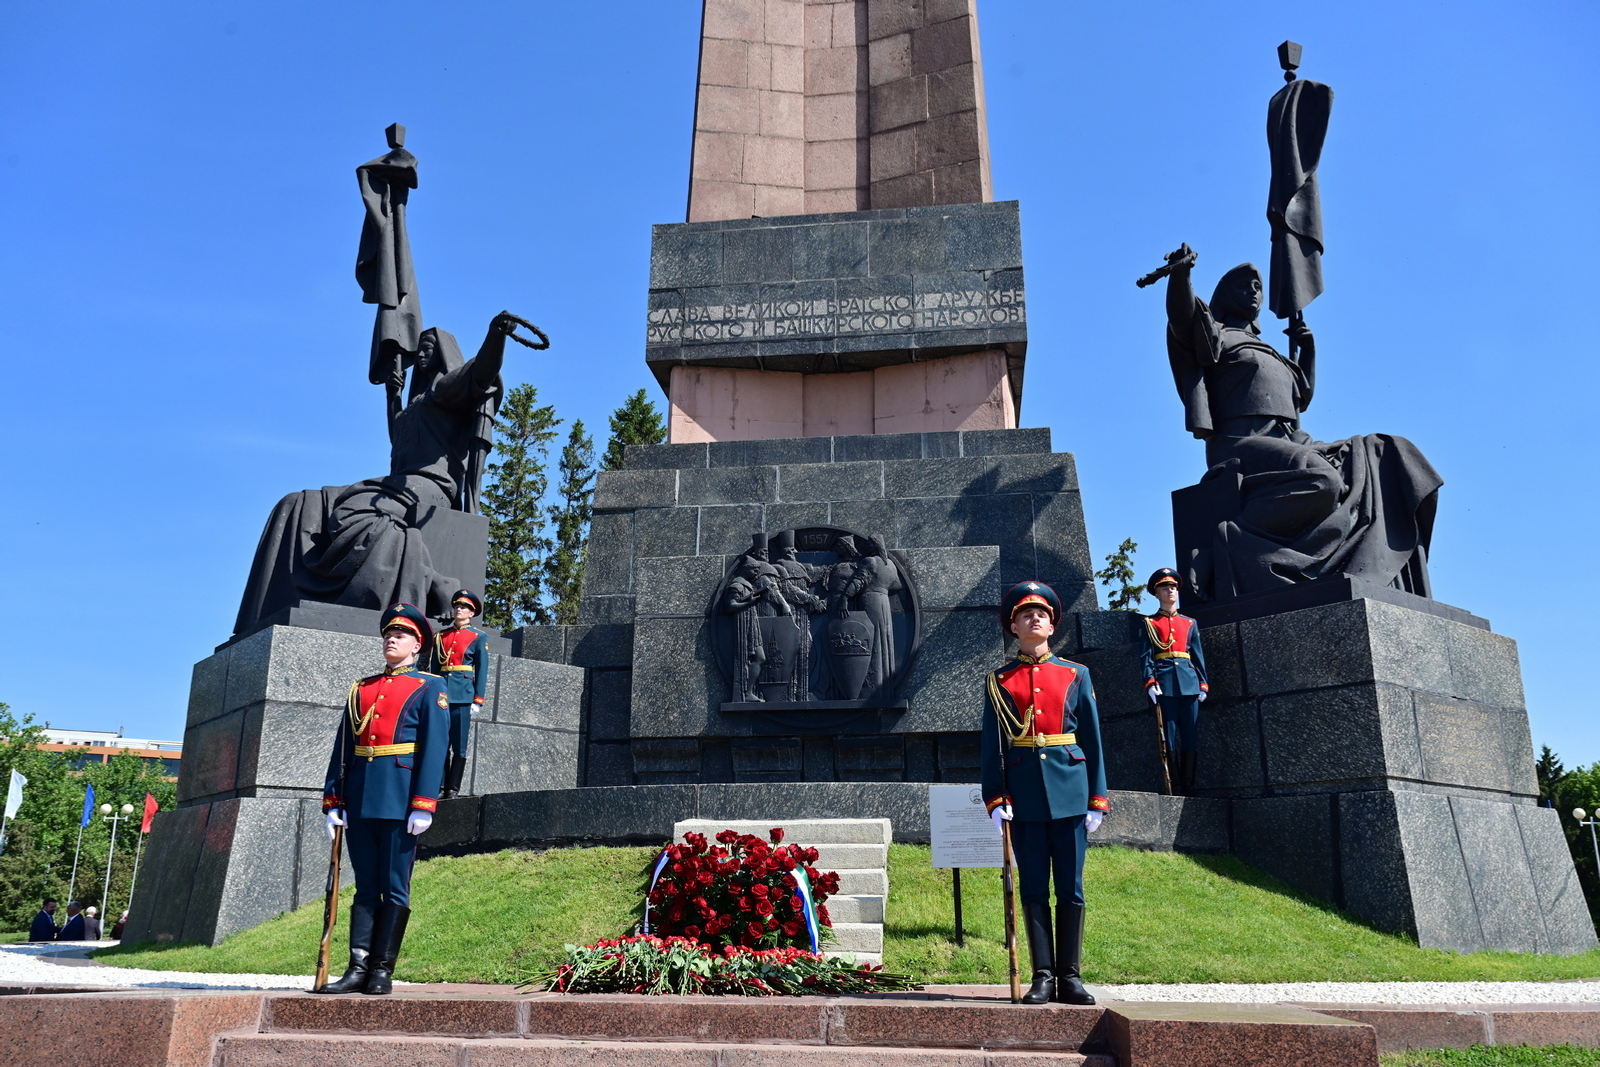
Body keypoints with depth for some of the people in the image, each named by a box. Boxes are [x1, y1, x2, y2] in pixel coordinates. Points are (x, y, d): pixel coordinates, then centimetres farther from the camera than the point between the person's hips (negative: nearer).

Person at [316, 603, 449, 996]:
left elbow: (434, 750, -6)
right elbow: (342, 748, 14)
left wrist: (423, 805, -14)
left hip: (400, 801, -5)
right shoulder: (361, 689, 17)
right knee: (365, 887, 8)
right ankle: (358, 968, 10)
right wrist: (333, 801, 6)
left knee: (394, 888, 0)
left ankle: (382, 971, 5)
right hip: (360, 801, 5)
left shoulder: (430, 689, 2)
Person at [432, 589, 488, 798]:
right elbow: (434, 667, 15)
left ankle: (453, 789, 3)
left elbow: (482, 670, 1)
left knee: (459, 745, -1)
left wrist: (477, 700, -6)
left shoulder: (479, 637, 4)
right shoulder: (441, 636, 14)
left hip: (463, 695, -3)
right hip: (441, 692, 3)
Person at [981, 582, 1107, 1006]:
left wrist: (1097, 799, 3)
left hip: (1069, 790, 0)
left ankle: (1070, 977, 13)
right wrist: (995, 799, -5)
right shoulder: (999, 681, 7)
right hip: (1024, 792, 0)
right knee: (1034, 887, 3)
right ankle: (1043, 976, 10)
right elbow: (991, 745, 5)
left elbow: (1092, 740, 8)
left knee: (1070, 886, 4)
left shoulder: (1075, 675, 9)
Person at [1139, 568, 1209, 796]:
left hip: (1189, 681, 3)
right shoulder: (1149, 623, 9)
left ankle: (1189, 785, 7)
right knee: (1169, 736, -4)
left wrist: (1203, 684, 5)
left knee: (1191, 735, 1)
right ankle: (1175, 786, 1)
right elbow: (1145, 656, 0)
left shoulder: (1190, 623, 18)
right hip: (1164, 683, -3)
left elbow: (1198, 656, 15)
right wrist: (1150, 682, -13)